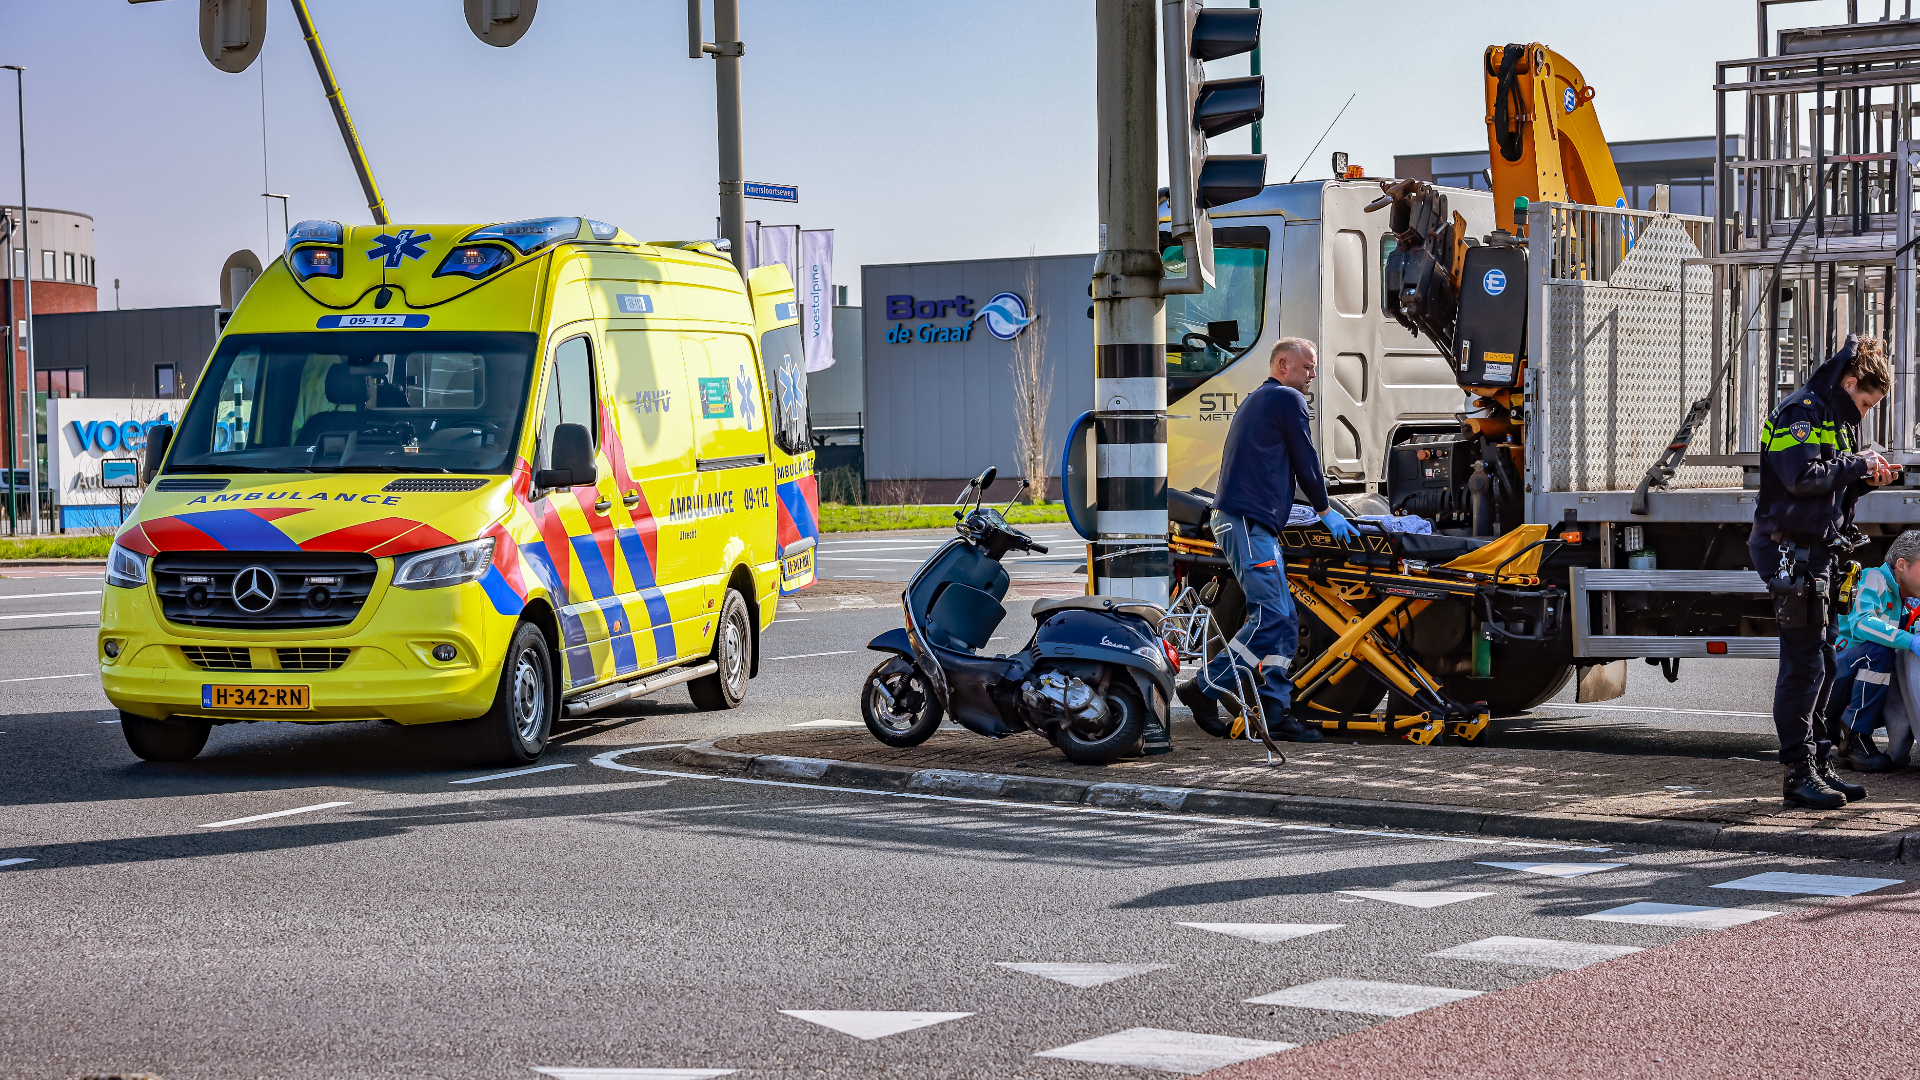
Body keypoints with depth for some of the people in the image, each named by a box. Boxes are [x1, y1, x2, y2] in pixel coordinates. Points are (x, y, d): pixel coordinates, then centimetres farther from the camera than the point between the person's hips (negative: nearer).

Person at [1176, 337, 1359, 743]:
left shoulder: (1254, 401, 28)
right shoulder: (1288, 400, -2)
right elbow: (1305, 462, -1)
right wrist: (1326, 511, 13)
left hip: (1243, 522, 10)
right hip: (1249, 522, -10)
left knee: (1285, 622, 6)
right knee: (1271, 616, -18)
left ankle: (1276, 713, 1)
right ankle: (1204, 687, -17)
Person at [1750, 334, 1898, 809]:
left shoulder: (1836, 416, 21)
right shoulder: (1801, 410, -11)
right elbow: (1802, 476, -23)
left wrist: (1866, 479, 7)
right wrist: (1858, 465, -13)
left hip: (1817, 552, 10)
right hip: (1790, 551, -10)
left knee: (1822, 662, 12)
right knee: (1804, 663, -9)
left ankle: (1819, 765, 18)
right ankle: (1799, 774, -5)